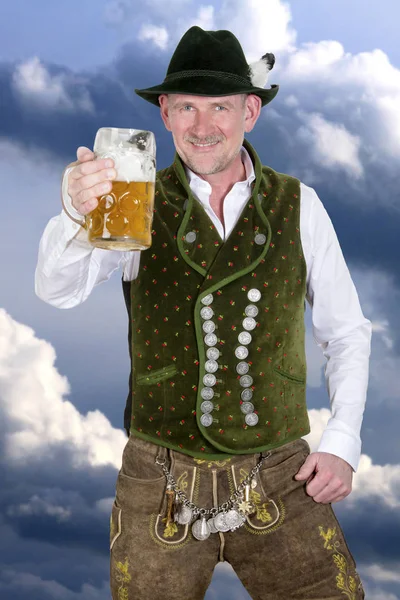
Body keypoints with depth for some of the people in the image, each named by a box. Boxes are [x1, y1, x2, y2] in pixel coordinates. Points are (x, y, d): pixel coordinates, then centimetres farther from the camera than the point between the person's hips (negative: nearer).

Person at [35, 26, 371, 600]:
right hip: (160, 484, 0)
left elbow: (347, 332, 9)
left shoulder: (298, 205, 1)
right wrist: (77, 214, -40)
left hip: (280, 484, 1)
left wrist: (342, 443, -2)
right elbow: (58, 290, -19)